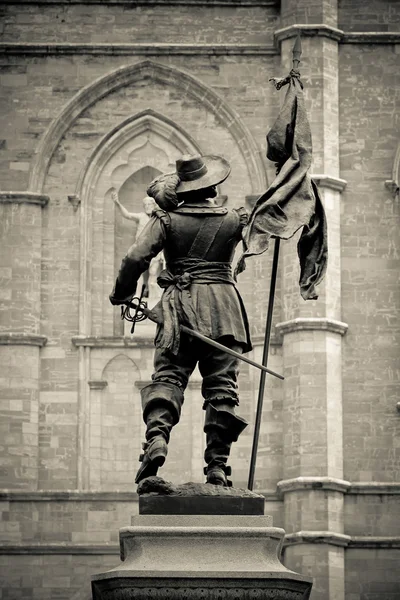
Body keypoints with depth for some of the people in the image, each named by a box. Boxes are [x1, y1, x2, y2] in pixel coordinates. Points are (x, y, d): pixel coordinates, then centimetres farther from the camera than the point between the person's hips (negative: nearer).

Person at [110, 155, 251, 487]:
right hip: (222, 303, 1)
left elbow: (136, 257, -9)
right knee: (222, 386, 2)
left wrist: (122, 295, 4)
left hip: (180, 303, -1)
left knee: (168, 376, -2)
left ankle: (157, 436, -30)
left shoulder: (167, 219, 1)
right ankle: (217, 465, -1)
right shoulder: (233, 220, 6)